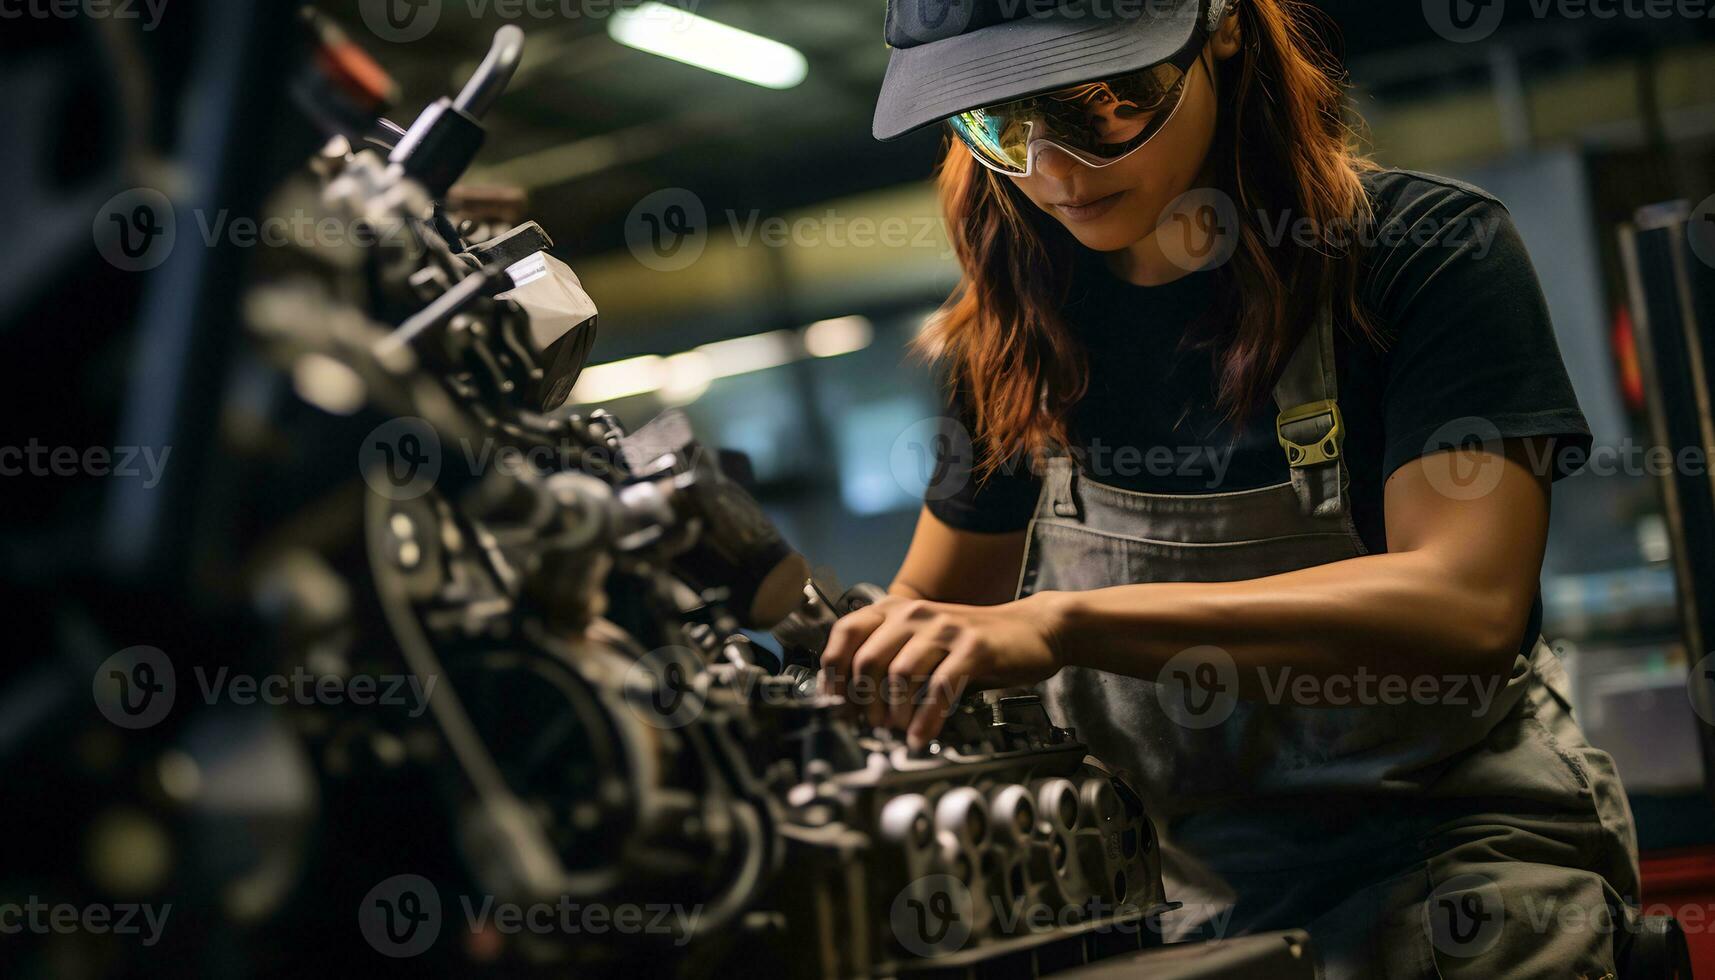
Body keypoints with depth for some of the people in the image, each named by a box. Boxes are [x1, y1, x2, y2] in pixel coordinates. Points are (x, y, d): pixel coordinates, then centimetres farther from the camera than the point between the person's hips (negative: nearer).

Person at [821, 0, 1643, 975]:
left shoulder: (1426, 249, -8)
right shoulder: (1017, 330, 6)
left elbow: (1465, 602, -22)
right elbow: (932, 606, 18)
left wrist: (1065, 624, -30)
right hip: (1169, 901, 4)